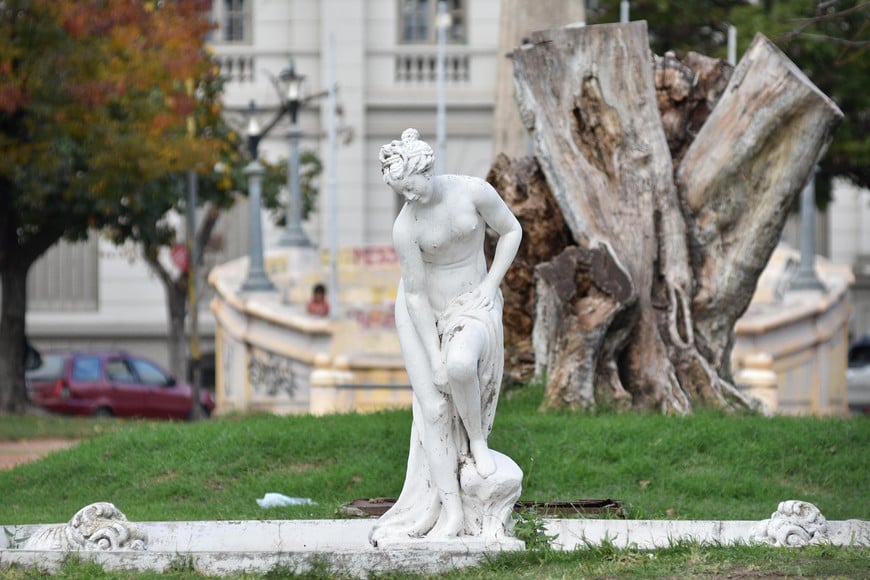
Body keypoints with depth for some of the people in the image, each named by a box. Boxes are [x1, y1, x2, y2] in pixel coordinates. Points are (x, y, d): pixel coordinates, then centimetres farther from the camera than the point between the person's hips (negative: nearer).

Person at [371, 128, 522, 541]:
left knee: (461, 365, -33)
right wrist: (433, 359, -18)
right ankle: (451, 510, -4)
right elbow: (415, 294, -18)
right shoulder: (405, 226, -22)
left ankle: (477, 441, -6)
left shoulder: (474, 192, -21)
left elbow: (512, 231, -3)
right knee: (433, 405, -7)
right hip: (423, 314, 0)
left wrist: (490, 285, -12)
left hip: (472, 307, 0)